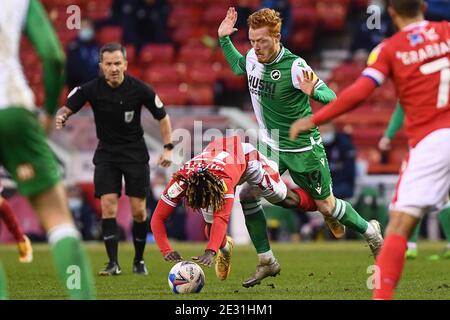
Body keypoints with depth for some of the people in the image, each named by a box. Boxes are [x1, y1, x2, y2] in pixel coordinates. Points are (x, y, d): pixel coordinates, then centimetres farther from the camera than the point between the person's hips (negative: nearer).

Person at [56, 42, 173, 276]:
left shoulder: (139, 89, -14)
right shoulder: (91, 89, -12)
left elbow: (162, 116, -2)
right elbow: (67, 108, -8)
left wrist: (168, 148, -8)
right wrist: (61, 116, -32)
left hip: (135, 152, -1)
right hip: (106, 154, 1)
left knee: (138, 211, -2)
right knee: (108, 206, -13)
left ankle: (139, 261, 17)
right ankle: (113, 263, -9)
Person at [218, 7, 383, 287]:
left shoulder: (295, 67, -25)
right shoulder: (252, 58, -5)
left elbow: (331, 97, -23)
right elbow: (238, 67, 21)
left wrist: (314, 91, -44)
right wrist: (224, 38, 9)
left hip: (302, 148, -6)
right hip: (270, 146, 6)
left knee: (327, 206, 5)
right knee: (246, 195, -8)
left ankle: (371, 232, 34)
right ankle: (266, 262, 5)